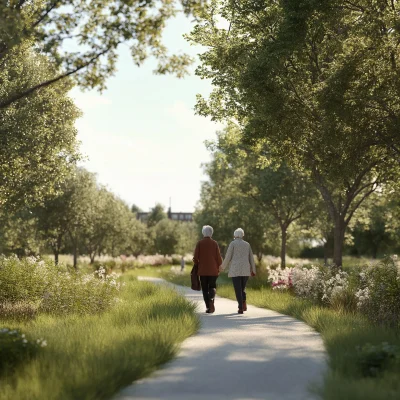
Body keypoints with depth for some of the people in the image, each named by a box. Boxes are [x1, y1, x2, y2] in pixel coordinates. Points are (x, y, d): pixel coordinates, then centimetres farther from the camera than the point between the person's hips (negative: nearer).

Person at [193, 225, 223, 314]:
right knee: (212, 287, 10)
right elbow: (219, 258, -2)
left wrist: (198, 264, 14)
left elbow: (195, 258, -6)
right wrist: (218, 266, 16)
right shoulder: (215, 243, -2)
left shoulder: (199, 243, -3)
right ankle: (211, 299, -20)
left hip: (202, 270, 0)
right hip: (213, 270, 0)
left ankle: (208, 307, 3)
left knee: (205, 289, 8)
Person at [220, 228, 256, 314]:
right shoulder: (247, 244, 11)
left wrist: (222, 267, 10)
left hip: (235, 270, -4)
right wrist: (253, 270, 18)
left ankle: (241, 308, -8)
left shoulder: (232, 244, -1)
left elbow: (228, 257, -5)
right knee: (242, 288, 17)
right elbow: (251, 258, 11)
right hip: (245, 270, 4)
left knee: (238, 289, -1)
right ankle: (244, 304, -2)